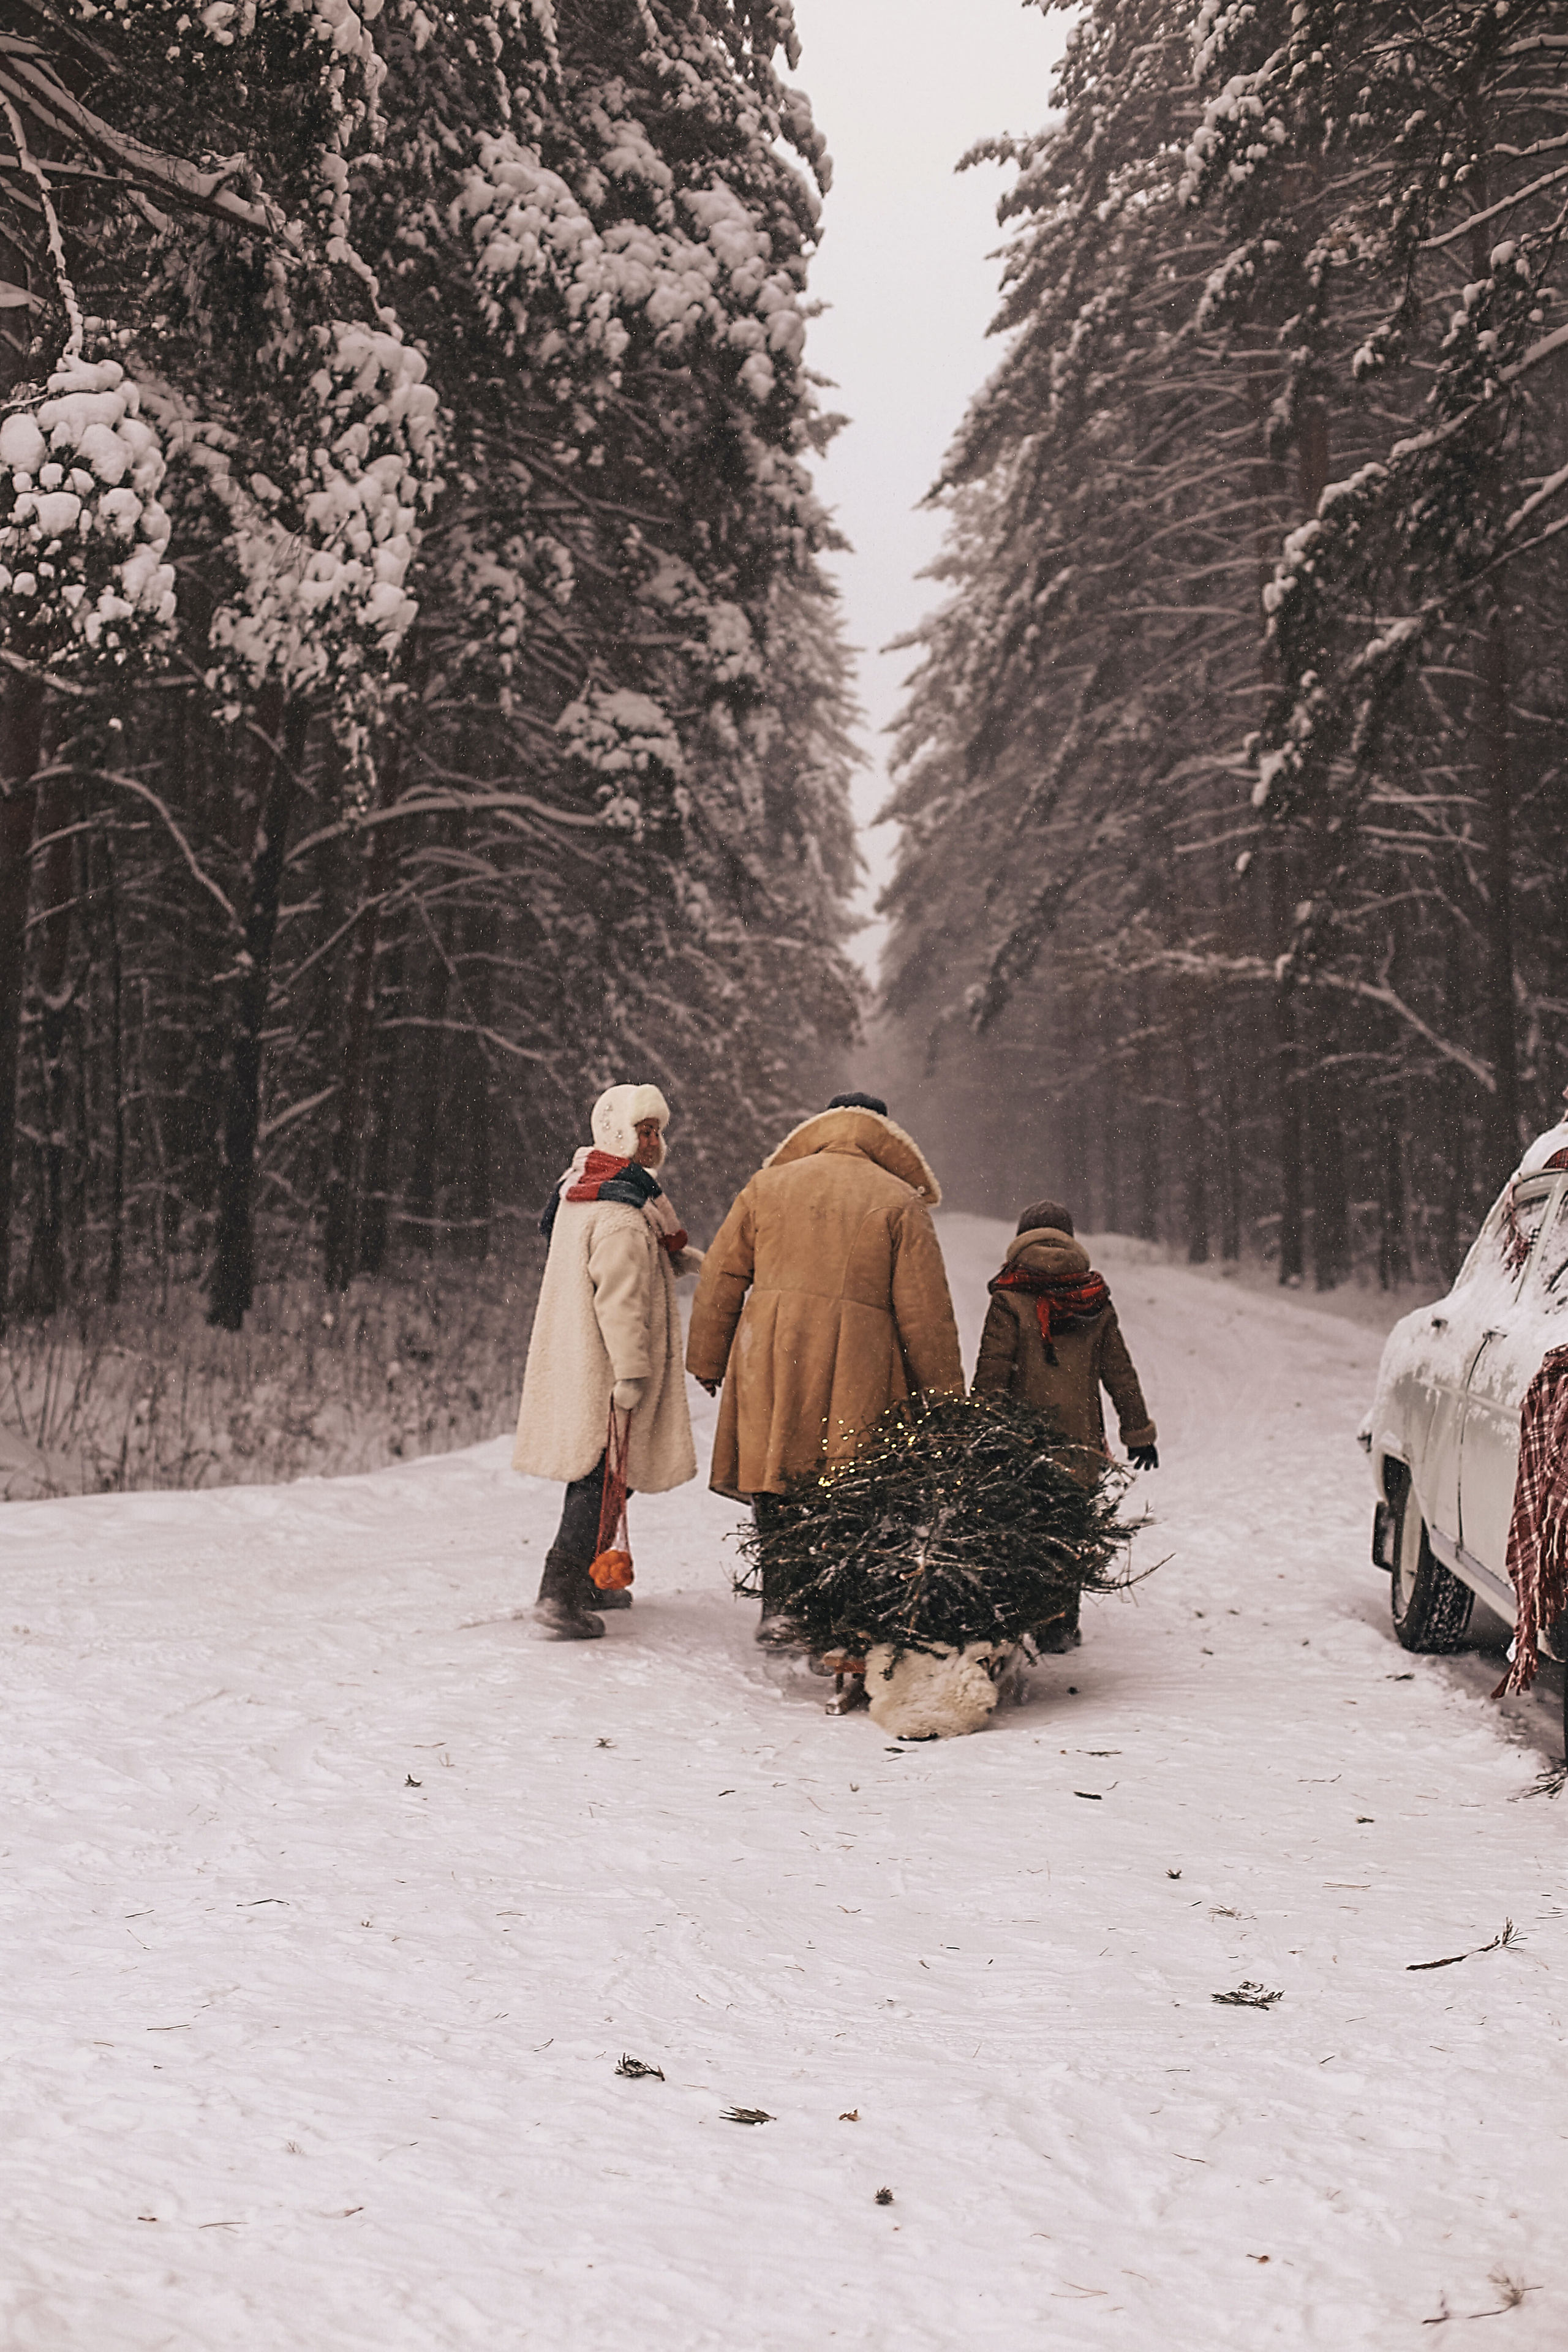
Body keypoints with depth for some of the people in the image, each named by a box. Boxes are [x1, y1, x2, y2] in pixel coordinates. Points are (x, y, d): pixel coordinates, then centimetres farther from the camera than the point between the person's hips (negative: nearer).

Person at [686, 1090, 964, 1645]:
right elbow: (925, 1309, 2)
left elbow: (720, 1281, 14)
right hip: (858, 1365, -2)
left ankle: (778, 1607, 4)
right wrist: (943, 1393, 8)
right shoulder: (901, 1202, 5)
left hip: (770, 1362, 2)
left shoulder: (767, 1186, 13)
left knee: (775, 1479, 9)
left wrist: (708, 1362, 22)